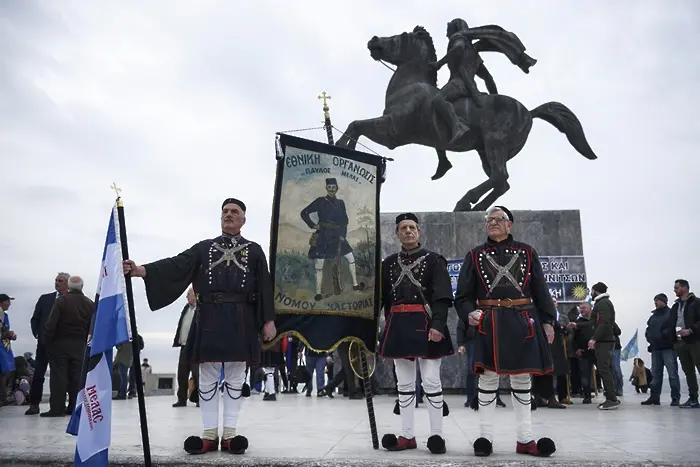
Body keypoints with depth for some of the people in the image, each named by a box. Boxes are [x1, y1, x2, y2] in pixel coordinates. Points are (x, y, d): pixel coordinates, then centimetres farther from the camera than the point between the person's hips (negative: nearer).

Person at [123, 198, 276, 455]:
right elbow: (175, 265, 1)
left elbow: (265, 287, 6)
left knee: (235, 377, 3)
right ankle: (210, 435, 11)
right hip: (209, 319, 1)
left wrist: (269, 320, -2)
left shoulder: (254, 251, 11)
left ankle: (230, 434, 11)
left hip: (240, 321, -1)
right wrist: (141, 270, -13)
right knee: (207, 376, 3)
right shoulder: (203, 248, 14)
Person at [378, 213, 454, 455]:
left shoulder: (433, 260, 0)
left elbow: (442, 297, -9)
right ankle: (407, 435, 17)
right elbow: (379, 296, 10)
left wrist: (438, 325, -20)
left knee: (431, 381, -2)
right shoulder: (389, 263, 13)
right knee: (404, 383, 9)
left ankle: (437, 435, 8)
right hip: (399, 327, 4)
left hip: (425, 325, -4)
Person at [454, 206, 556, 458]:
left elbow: (541, 291, 10)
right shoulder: (475, 255, 7)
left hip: (523, 322, 1)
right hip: (488, 324, -1)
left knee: (522, 379, 6)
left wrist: (548, 321, 3)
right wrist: (469, 313, -14)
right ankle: (486, 437, 8)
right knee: (488, 378, 0)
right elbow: (463, 296, 5)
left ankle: (525, 439, 13)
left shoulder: (526, 252, 10)